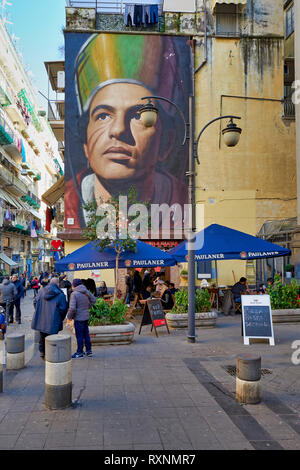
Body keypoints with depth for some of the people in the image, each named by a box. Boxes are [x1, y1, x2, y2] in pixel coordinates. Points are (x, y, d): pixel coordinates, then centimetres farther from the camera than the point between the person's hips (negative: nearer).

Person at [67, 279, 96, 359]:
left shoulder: (74, 294, -20)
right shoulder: (86, 292, 1)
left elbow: (72, 308, -25)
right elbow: (93, 300, 14)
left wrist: (69, 316, -9)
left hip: (78, 318, -7)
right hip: (86, 316, 7)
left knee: (79, 336, 4)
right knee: (86, 334, 17)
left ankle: (80, 353, 13)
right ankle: (89, 350, 26)